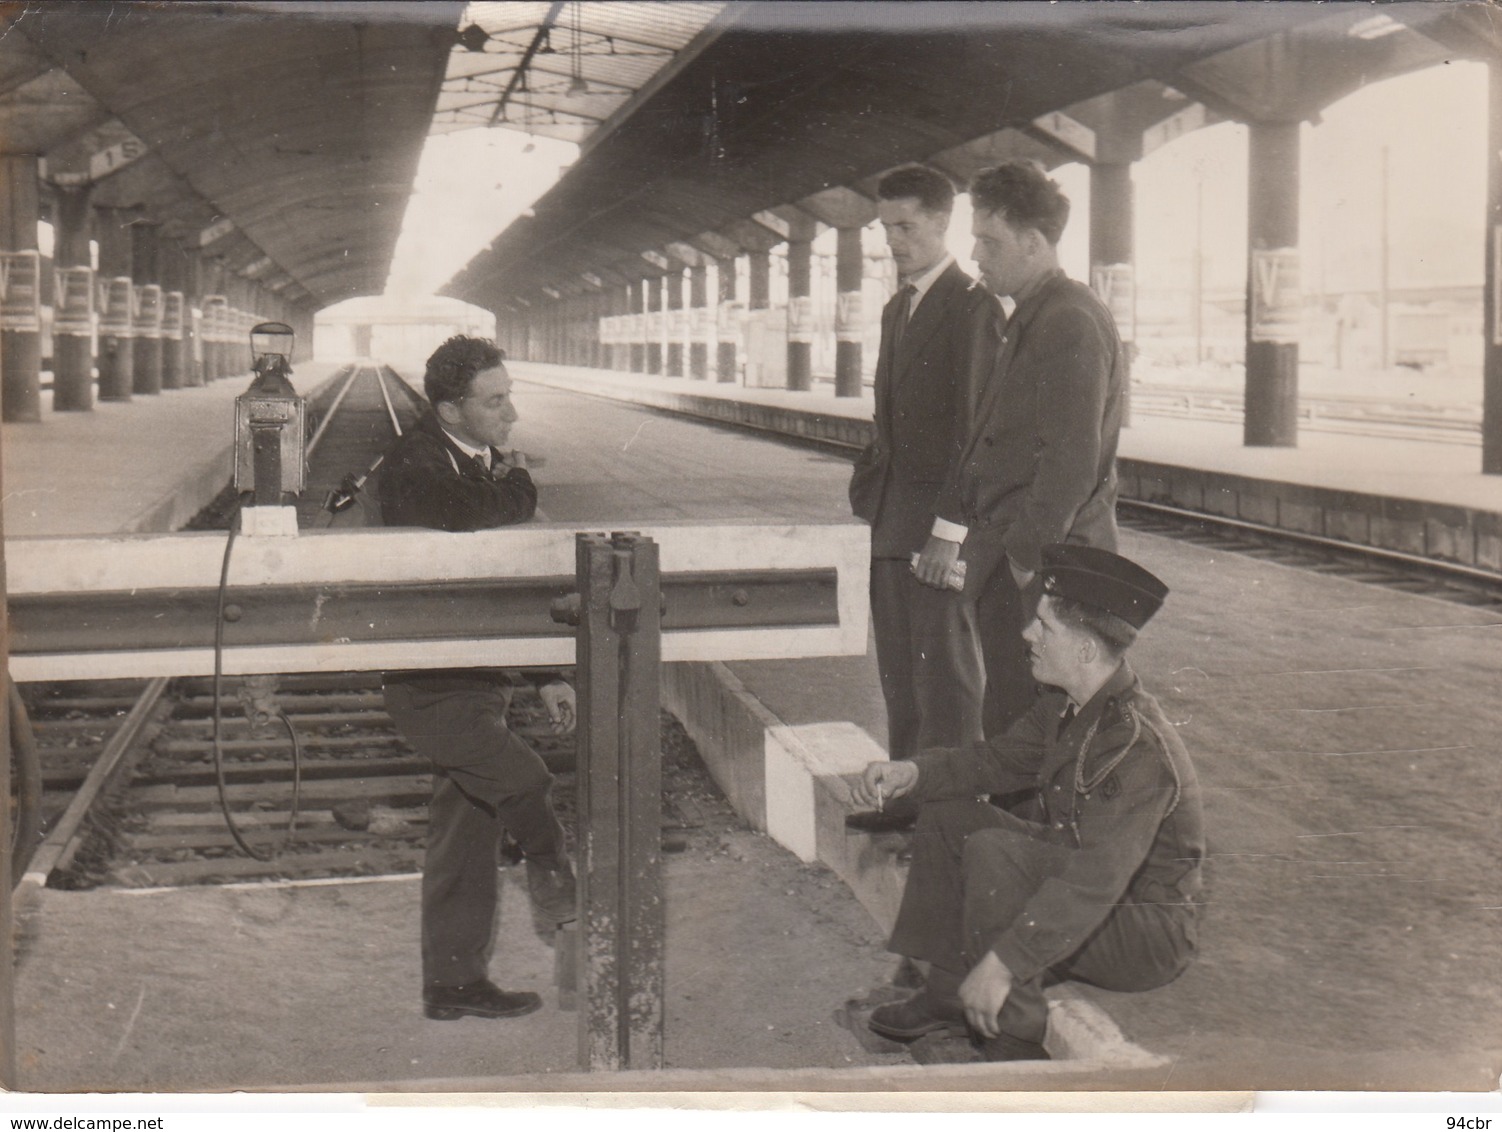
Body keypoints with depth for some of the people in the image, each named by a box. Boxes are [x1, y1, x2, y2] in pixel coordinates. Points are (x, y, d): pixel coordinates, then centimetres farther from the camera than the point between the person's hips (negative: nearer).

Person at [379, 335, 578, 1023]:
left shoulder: (489, 463, 13)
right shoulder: (413, 465, -13)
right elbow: (466, 515, -34)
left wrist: (547, 675, 17)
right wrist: (518, 485, -12)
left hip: (479, 677, 9)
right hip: (431, 687, -9)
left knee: (466, 826, 13)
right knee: (525, 785, -20)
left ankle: (454, 982, 22)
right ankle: (565, 903, 6)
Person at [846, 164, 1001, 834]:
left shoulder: (972, 305, -10)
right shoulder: (897, 309, 18)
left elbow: (976, 420, -16)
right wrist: (869, 481, 13)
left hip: (941, 516, -9)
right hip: (892, 518, 9)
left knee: (946, 671, -3)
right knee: (899, 670, 14)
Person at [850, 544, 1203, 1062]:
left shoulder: (1140, 747, -30)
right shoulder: (1065, 707, -2)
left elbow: (1094, 881, -37)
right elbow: (1000, 758, 14)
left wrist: (1002, 963, -41)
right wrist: (912, 774, -5)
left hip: (1146, 934, -9)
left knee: (993, 850, -29)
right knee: (947, 812, 4)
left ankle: (1013, 1043, -17)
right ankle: (949, 994, 8)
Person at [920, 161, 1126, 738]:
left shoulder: (1071, 322, -15)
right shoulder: (1029, 318, 17)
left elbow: (1073, 459, -20)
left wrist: (1027, 555, -17)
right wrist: (950, 525, 18)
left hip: (1041, 566, -10)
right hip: (1009, 558, 10)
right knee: (1007, 719, 12)